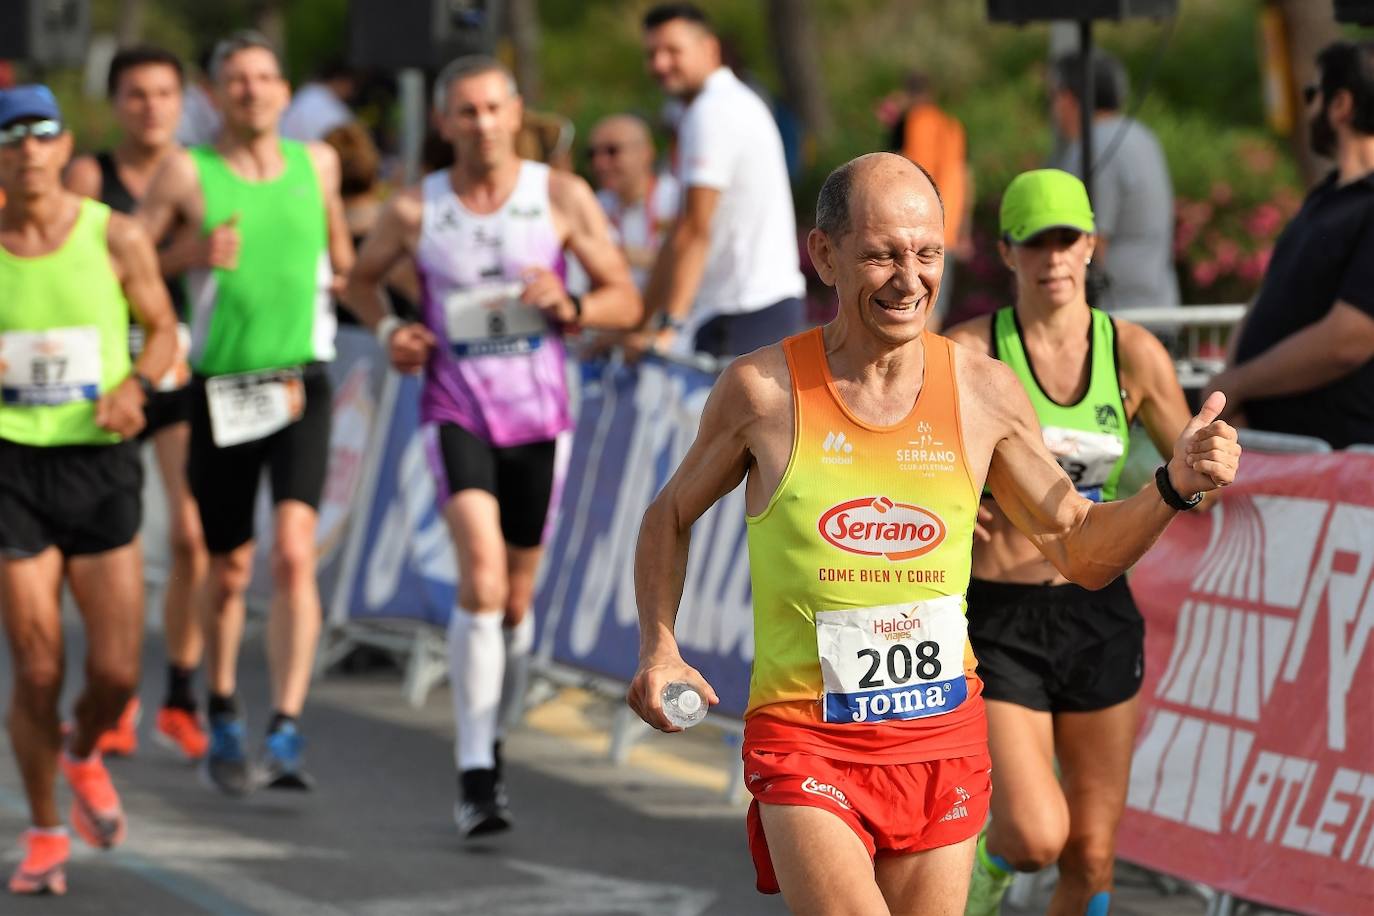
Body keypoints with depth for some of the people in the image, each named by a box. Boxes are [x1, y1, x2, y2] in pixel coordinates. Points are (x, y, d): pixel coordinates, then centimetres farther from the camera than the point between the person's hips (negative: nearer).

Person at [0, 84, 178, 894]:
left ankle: (84, 755, 33)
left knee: (117, 673, -3)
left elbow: (163, 330, 10)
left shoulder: (117, 238, -2)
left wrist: (137, 383, -10)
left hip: (101, 463, 1)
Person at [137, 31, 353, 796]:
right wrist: (191, 254, -16)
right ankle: (224, 725, 29)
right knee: (230, 572, 8)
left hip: (302, 381, 1)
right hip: (221, 388, -1)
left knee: (295, 554, -16)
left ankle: (287, 737, -19)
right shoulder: (187, 173, -3)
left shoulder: (316, 162, 8)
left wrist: (341, 271, 9)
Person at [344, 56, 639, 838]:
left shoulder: (562, 198, -2)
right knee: (482, 571, -22)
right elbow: (361, 280, 17)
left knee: (517, 597, 11)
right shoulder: (415, 211, -2)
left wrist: (569, 307, -19)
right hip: (457, 411, -2)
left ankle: (494, 742, 35)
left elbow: (626, 300, 1)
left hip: (540, 415, 2)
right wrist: (388, 329, -3)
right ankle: (475, 774, -21)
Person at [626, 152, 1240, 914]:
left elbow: (1082, 551, 8)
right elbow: (671, 516, 10)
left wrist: (1174, 486, -9)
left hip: (943, 739, 3)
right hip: (806, 744, -3)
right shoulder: (764, 389, -6)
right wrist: (659, 648, -4)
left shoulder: (983, 391, 0)